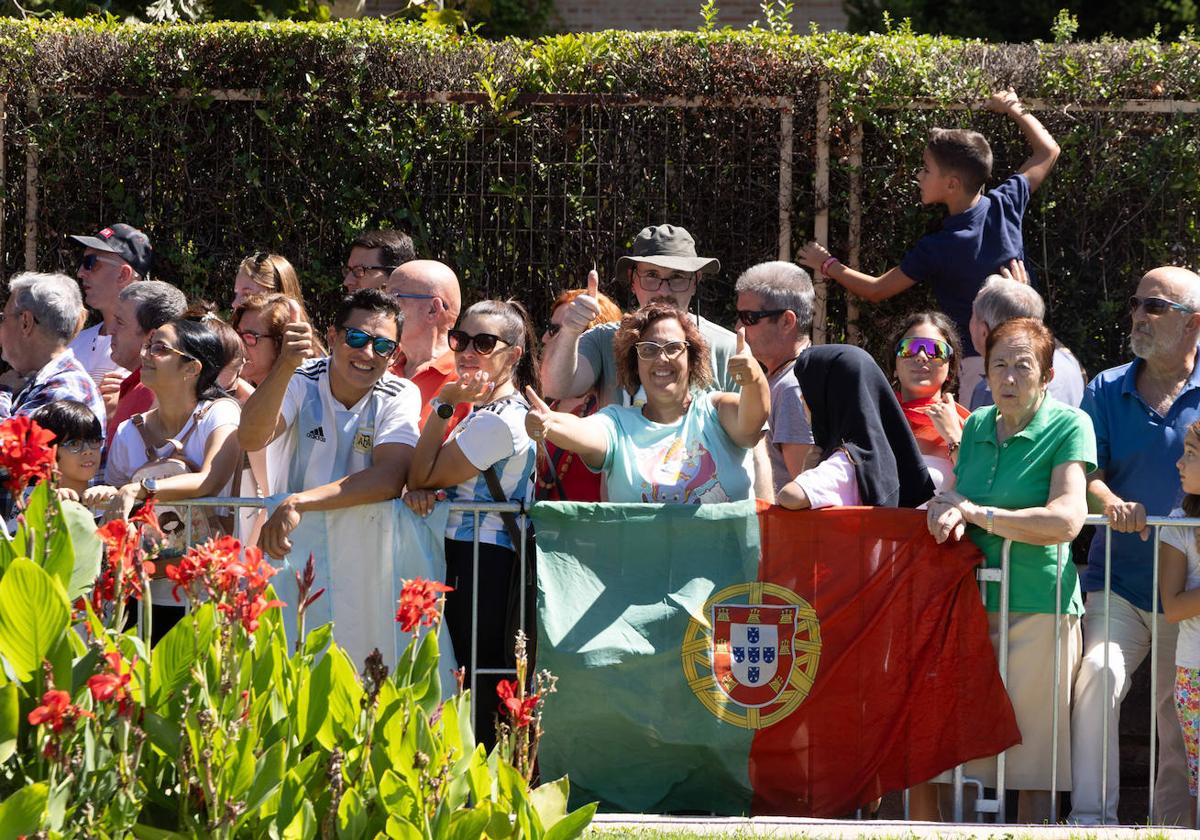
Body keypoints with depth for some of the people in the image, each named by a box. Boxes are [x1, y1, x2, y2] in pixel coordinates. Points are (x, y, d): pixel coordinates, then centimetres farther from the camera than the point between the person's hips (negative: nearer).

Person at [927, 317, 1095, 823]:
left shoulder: (1068, 427, -5)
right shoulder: (977, 426, 13)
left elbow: (1065, 521, -16)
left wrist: (975, 512, -11)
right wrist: (947, 507, -2)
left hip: (1038, 606, -5)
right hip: (974, 604, 5)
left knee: (1030, 758, -3)